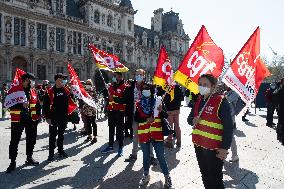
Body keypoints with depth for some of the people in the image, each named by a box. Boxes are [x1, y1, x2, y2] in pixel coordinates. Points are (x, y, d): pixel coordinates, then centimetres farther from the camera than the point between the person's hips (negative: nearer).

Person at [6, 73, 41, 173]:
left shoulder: (34, 91, 7)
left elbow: (37, 104, 15)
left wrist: (37, 116, 10)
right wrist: (21, 105, -25)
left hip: (31, 120, 5)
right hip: (18, 120, -4)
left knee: (31, 139, 12)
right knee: (14, 141, 1)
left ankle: (29, 158, 28)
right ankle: (13, 162, 13)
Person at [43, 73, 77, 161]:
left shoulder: (66, 90, 6)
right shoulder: (50, 92, -8)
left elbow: (70, 101, 15)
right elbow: (45, 105, -9)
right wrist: (47, 117, -12)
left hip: (63, 117, 4)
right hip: (53, 117, -4)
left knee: (61, 134, 16)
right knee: (53, 135, 3)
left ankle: (61, 150, 29)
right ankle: (51, 153, 13)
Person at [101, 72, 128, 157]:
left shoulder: (125, 87, -8)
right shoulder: (111, 86, 13)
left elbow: (125, 100, -18)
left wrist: (115, 99, -26)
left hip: (120, 111, -6)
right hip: (111, 111, 6)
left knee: (119, 129, 1)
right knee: (111, 129, 14)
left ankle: (121, 147, 13)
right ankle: (110, 146, 26)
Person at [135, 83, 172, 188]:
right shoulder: (139, 103, 5)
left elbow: (166, 116, -4)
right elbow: (136, 118, 0)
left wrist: (161, 110, -25)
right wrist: (146, 119, -16)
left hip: (156, 133, -2)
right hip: (144, 133, 2)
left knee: (160, 156, 1)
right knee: (146, 155, 15)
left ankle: (167, 176, 18)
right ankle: (146, 175, 33)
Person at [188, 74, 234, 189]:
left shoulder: (221, 101, -14)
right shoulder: (199, 100, 7)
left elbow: (228, 126, -16)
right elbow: (190, 118, 15)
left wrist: (225, 148, -18)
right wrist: (193, 120, -8)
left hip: (214, 149, -6)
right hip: (199, 146, 7)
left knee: (215, 179, 9)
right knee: (205, 176, 23)